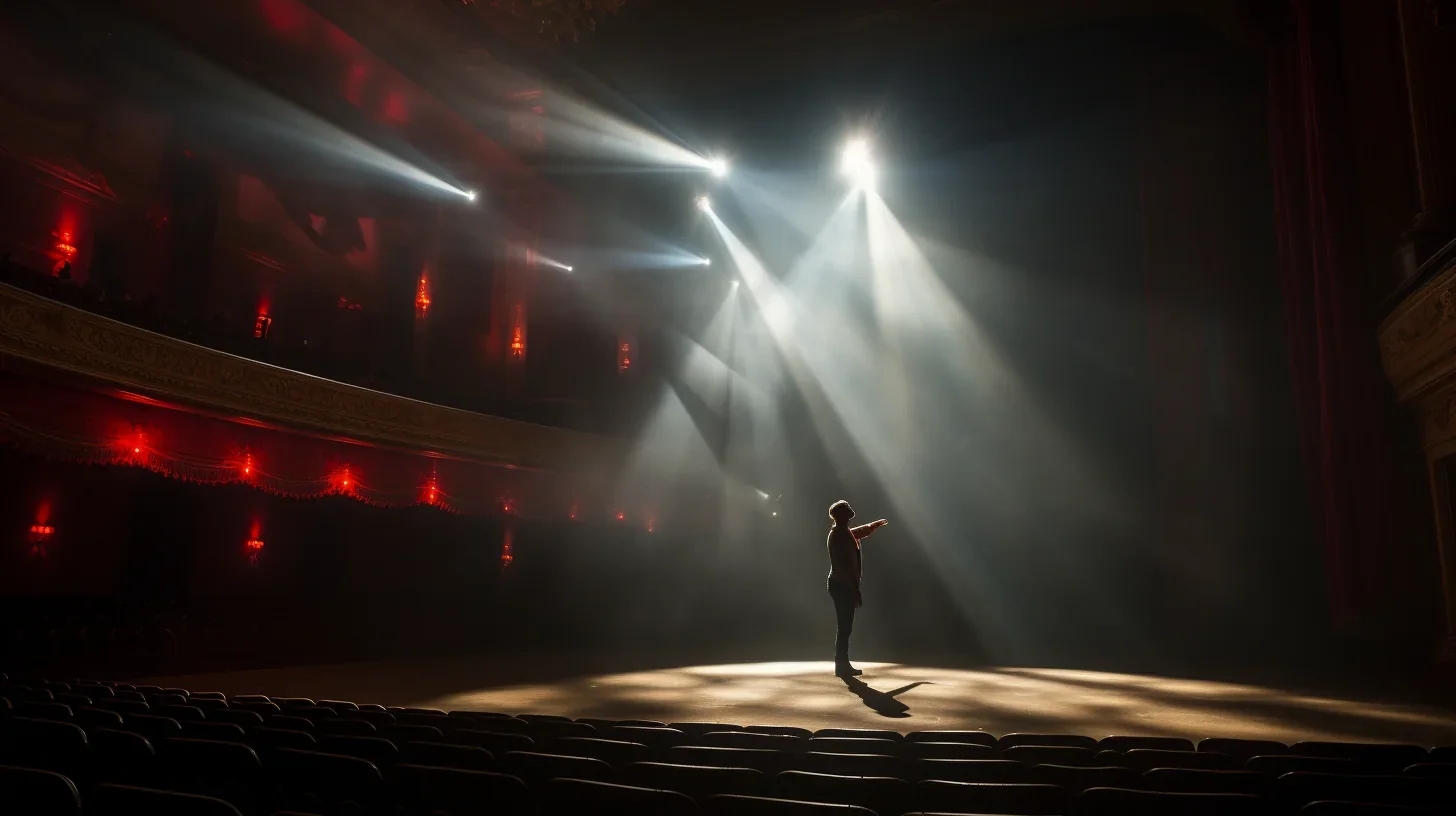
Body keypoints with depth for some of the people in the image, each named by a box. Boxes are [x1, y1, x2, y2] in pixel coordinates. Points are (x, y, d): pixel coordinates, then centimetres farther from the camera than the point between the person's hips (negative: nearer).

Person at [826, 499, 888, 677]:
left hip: (843, 585, 10)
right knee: (844, 627, -6)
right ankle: (842, 665, 0)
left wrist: (877, 524, 52)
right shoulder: (840, 535, -18)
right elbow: (846, 565, -22)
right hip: (843, 586, -10)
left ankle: (842, 664, 17)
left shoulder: (843, 532, 13)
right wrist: (856, 590, -22)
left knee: (844, 627, 12)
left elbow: (861, 531, 36)